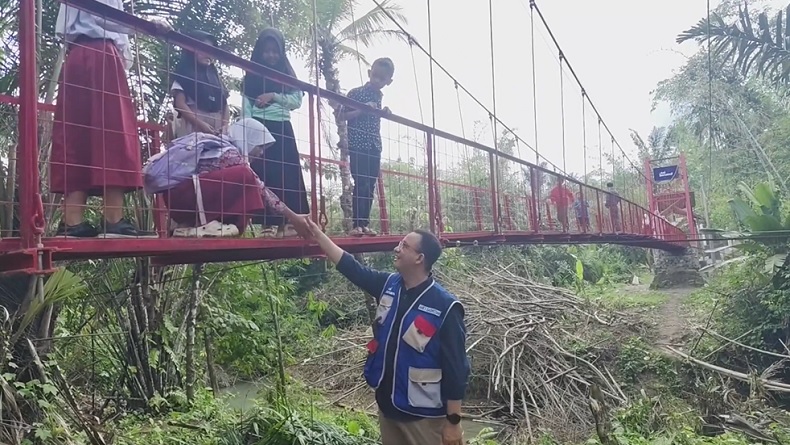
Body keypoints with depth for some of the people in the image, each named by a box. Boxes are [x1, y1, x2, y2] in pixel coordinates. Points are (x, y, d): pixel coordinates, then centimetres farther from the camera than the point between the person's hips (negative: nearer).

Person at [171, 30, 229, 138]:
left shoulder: (215, 76, 23)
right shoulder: (184, 73, 9)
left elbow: (225, 104, 17)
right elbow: (180, 104, -3)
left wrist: (225, 125, -3)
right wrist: (200, 124, -17)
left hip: (217, 130, 4)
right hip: (193, 127, -4)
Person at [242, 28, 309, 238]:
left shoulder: (287, 73, 15)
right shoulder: (251, 75, 9)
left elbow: (297, 101, 4)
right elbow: (246, 105, -1)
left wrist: (273, 96, -11)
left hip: (283, 129, 2)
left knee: (288, 174, -6)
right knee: (264, 174, -8)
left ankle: (288, 222, -7)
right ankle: (268, 223, -10)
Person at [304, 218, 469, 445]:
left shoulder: (445, 306, -19)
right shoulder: (388, 285, 0)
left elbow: (456, 368, -17)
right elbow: (351, 267, 8)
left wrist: (453, 422, -15)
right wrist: (317, 234, 7)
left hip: (424, 415, -6)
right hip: (388, 406, 7)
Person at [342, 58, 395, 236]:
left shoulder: (379, 97, 14)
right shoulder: (356, 93, -5)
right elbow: (344, 115, -9)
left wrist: (383, 113, 6)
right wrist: (362, 109, -19)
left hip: (374, 146, 7)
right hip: (358, 146, -7)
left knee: (370, 186, 6)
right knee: (361, 184, -12)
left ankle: (365, 223, 11)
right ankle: (357, 224, -10)